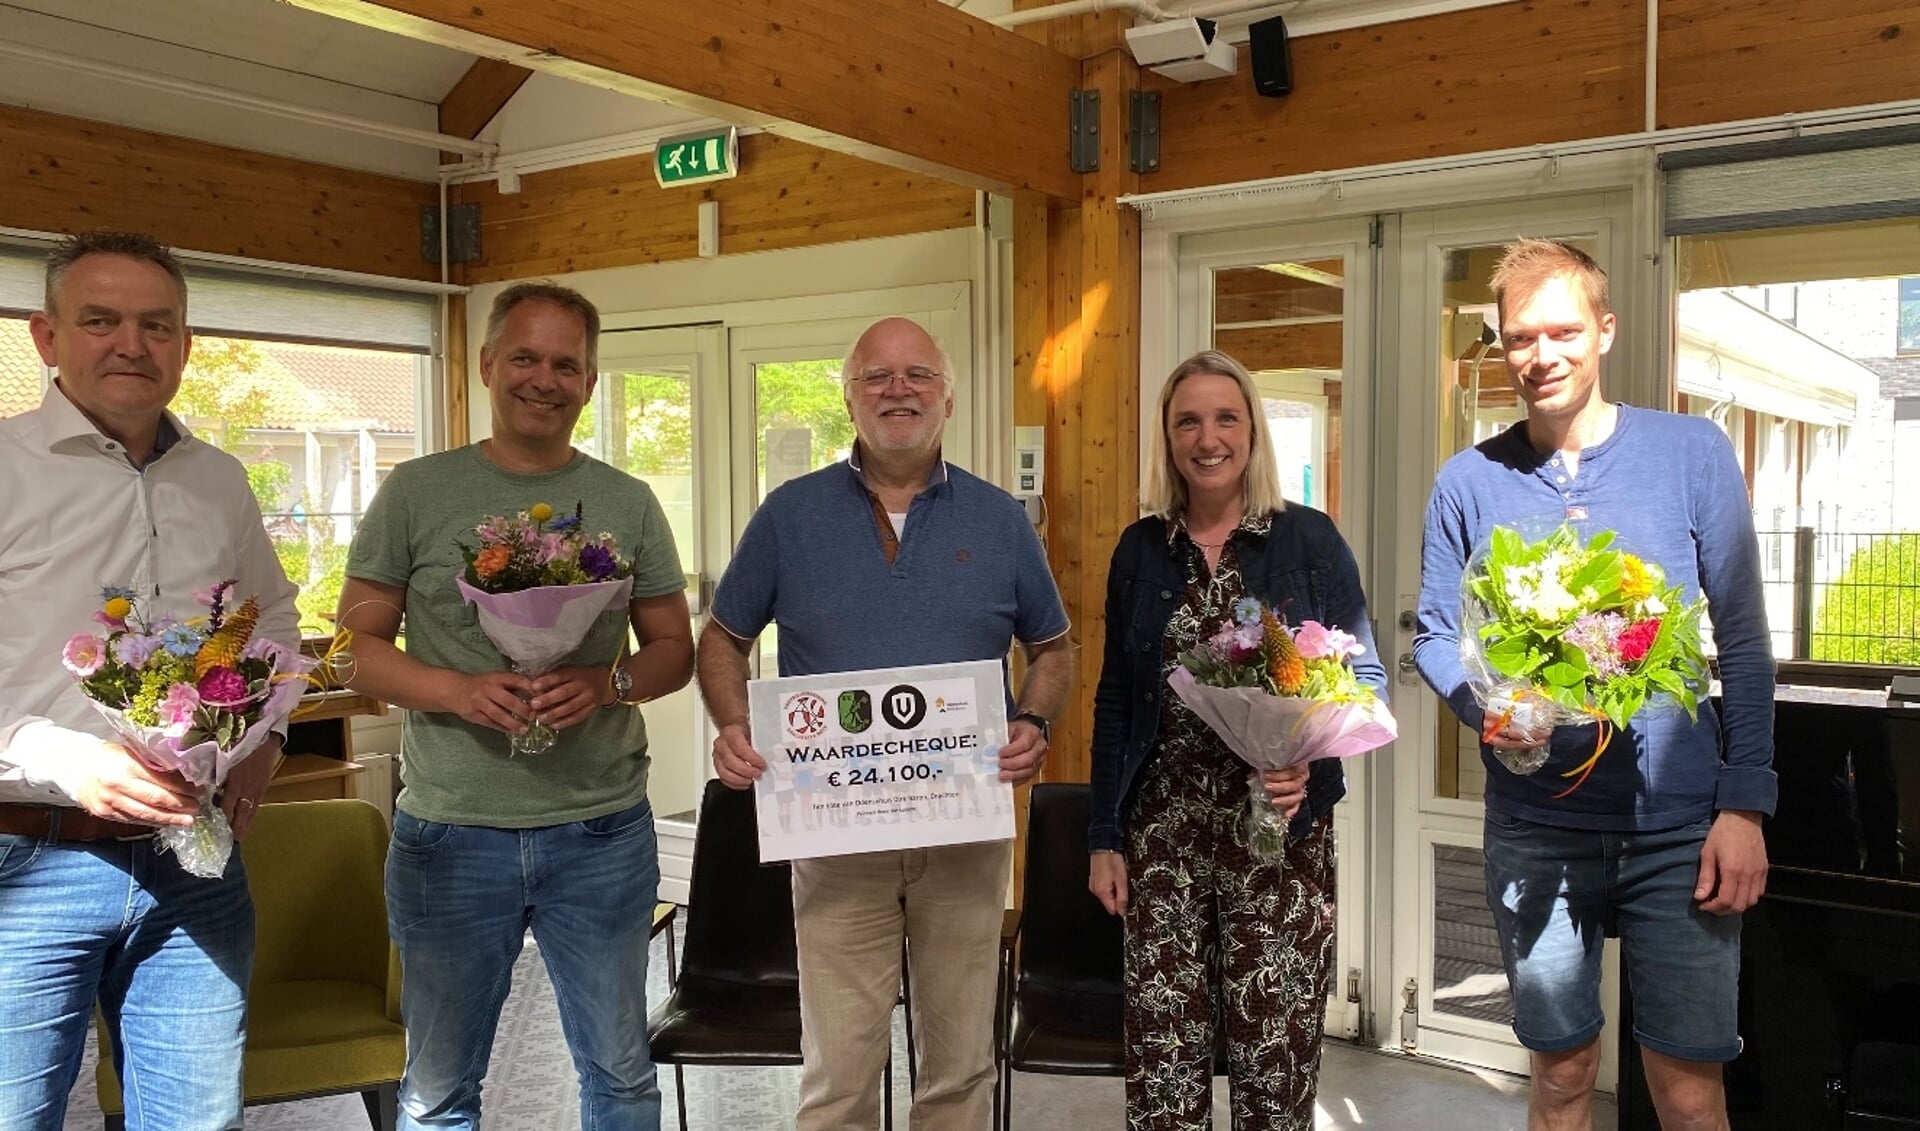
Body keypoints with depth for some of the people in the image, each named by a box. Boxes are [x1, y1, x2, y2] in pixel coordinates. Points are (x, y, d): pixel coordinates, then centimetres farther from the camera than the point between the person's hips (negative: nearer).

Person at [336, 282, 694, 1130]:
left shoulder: (628, 504, 4)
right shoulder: (416, 493, 0)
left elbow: (674, 650, 7)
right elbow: (356, 647, 0)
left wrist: (606, 683, -14)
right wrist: (459, 692, -18)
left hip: (602, 830, 1)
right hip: (450, 833, -1)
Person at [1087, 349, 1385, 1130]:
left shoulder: (1310, 539, 0)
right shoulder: (1139, 549, 8)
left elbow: (1366, 679, 1)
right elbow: (1114, 700, 10)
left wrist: (1312, 758, -18)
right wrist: (1103, 836, 7)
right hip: (1161, 831, 2)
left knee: (1274, 1056, 2)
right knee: (1160, 1055, 3)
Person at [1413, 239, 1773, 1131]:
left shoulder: (1691, 453, -2)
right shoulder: (1469, 482, 0)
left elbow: (1741, 643, -1)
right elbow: (1434, 637, 5)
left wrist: (1745, 805, -6)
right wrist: (1486, 704, -16)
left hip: (1679, 825, -1)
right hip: (1535, 829, 1)